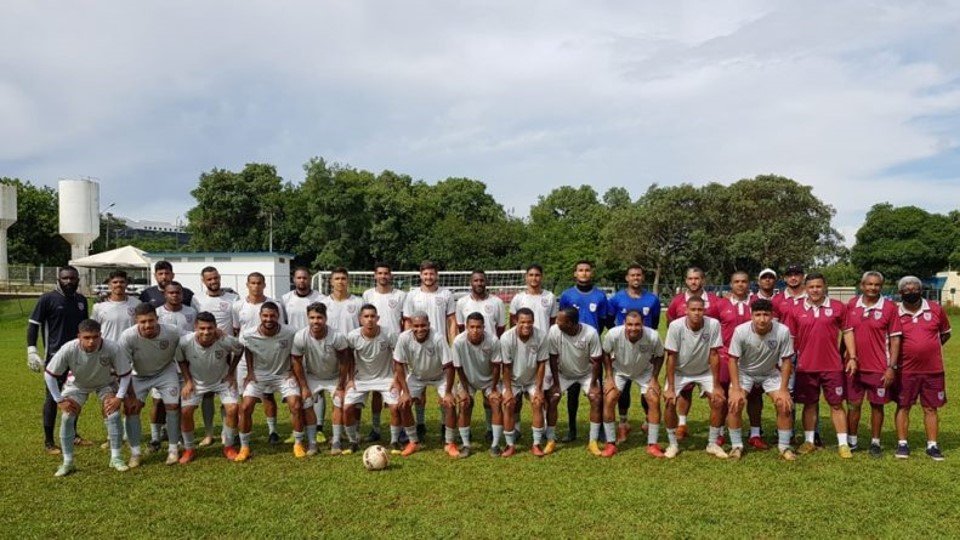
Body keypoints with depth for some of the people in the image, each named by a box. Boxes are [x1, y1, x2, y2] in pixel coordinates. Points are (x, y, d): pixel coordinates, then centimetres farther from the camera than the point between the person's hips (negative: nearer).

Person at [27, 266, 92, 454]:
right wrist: (32, 350, -15)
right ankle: (48, 441, 8)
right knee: (53, 397, -1)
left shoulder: (81, 300, 9)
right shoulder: (47, 299, -7)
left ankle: (73, 435, 27)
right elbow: (33, 324, -6)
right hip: (56, 355, -5)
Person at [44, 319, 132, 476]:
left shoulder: (112, 348, -36)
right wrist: (59, 400, -18)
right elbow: (49, 374, -21)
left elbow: (125, 373, -21)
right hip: (77, 384, 1)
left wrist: (119, 397, -25)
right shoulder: (68, 350, -36)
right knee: (67, 417, -11)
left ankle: (116, 458, -1)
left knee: (113, 413, -16)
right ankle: (68, 462, 5)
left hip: (105, 383, -1)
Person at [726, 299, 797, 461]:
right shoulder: (740, 331, -29)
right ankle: (736, 445, 1)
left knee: (785, 405, -11)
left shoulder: (783, 331, -28)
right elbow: (733, 359, -18)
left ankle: (784, 446, 10)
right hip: (745, 372, -1)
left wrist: (783, 389, -16)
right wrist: (736, 389, -22)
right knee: (735, 404, -17)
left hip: (771, 373, 1)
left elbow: (787, 360, -14)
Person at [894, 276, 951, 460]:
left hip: (933, 369, 1)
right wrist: (892, 365, -2)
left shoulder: (935, 309, 0)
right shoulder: (895, 313, -5)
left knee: (931, 408, 8)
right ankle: (902, 444, 15)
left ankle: (932, 445, 17)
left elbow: (945, 333, 14)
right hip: (906, 370, -1)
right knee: (903, 407, 6)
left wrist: (931, 349, 5)